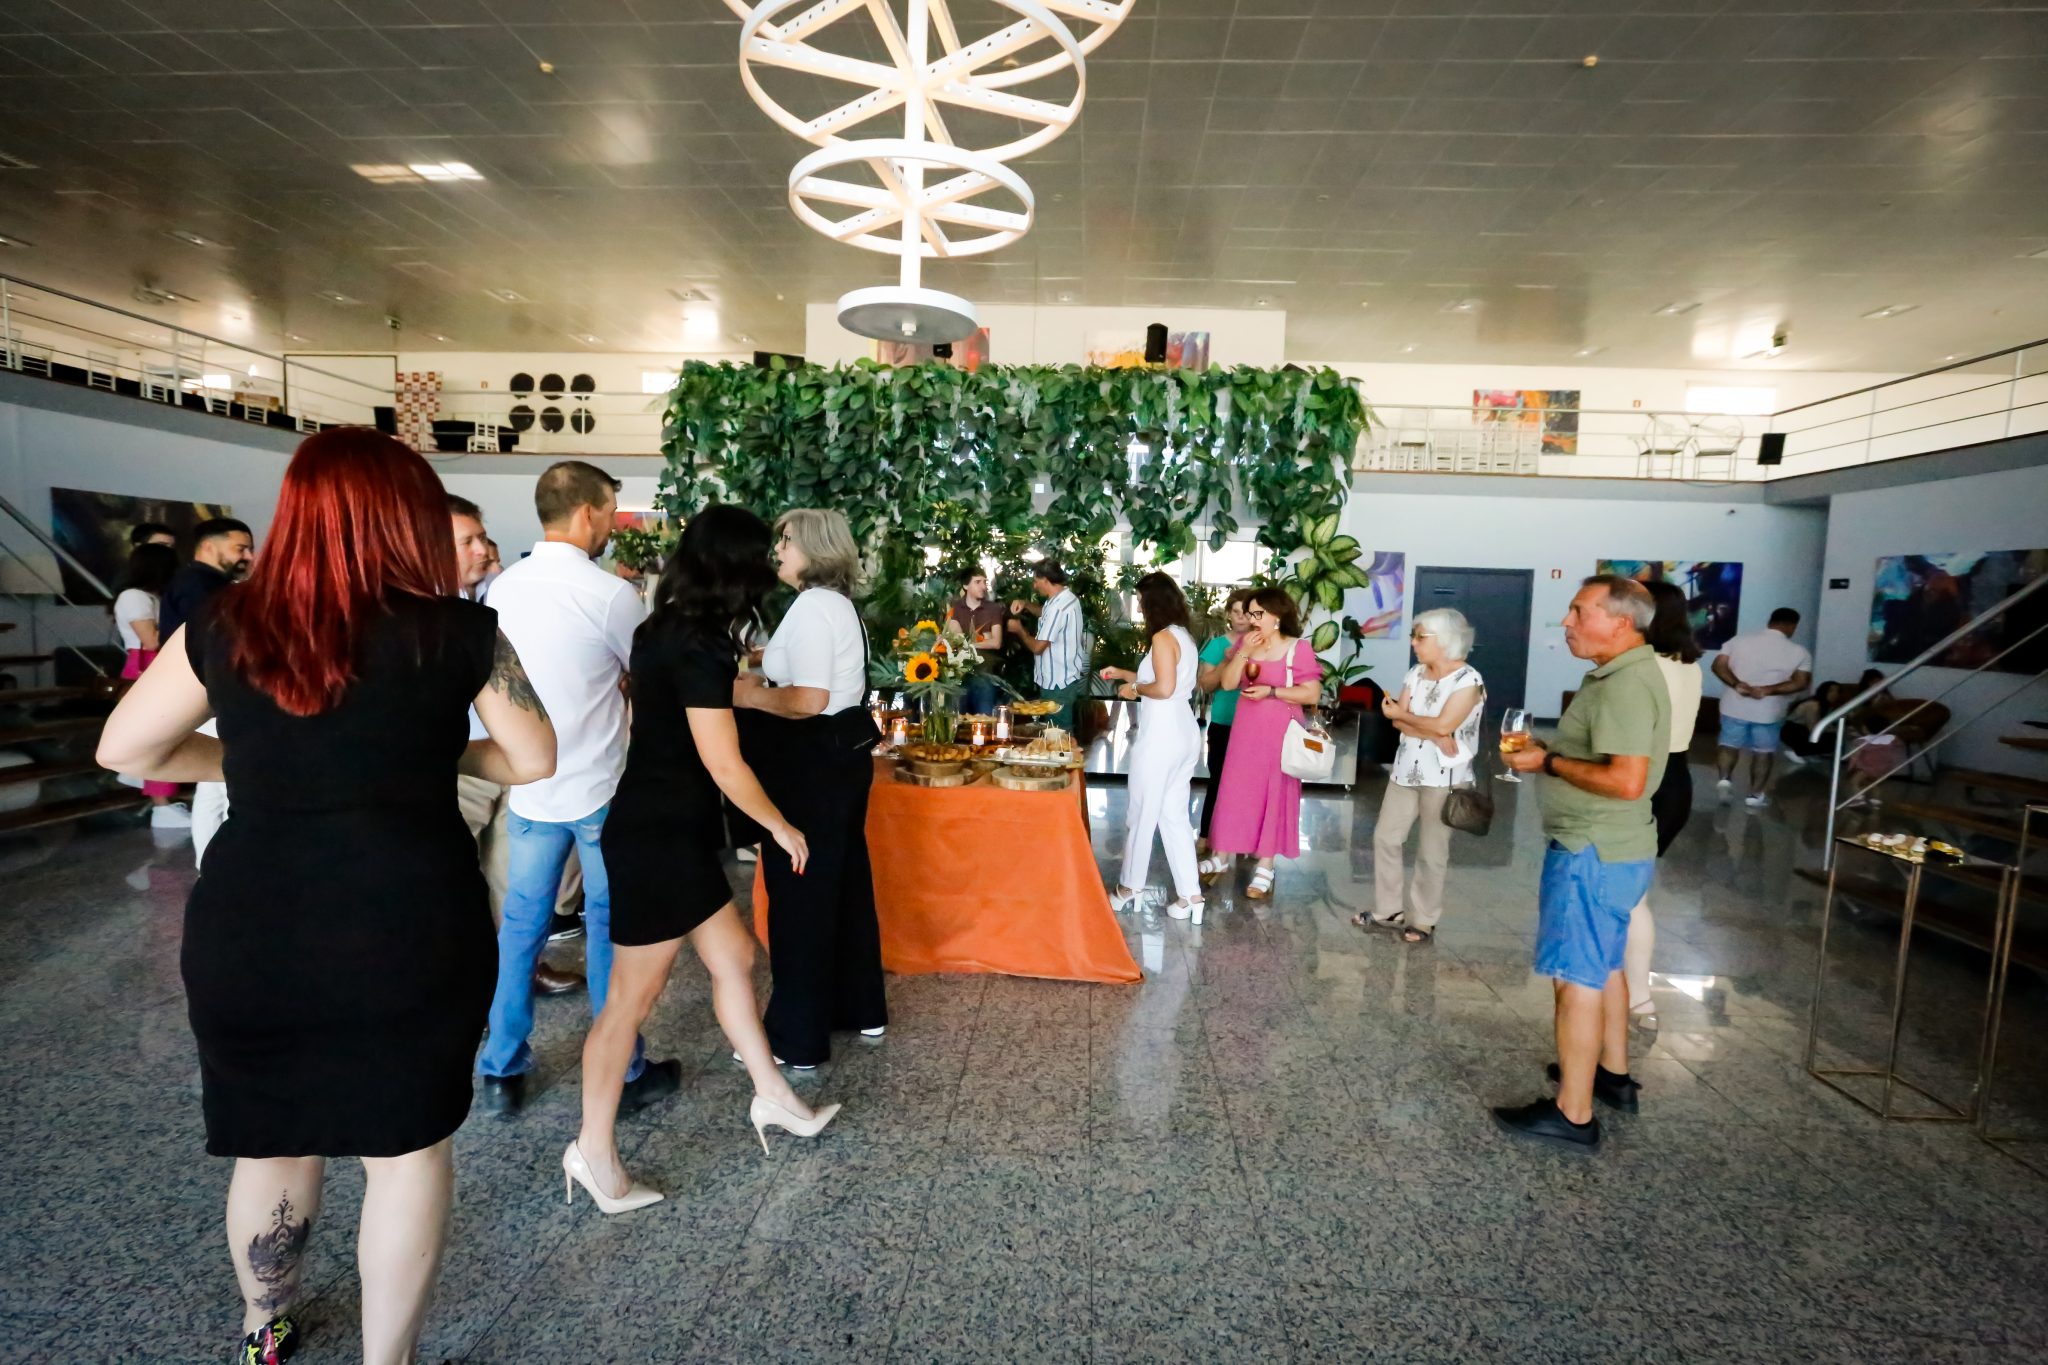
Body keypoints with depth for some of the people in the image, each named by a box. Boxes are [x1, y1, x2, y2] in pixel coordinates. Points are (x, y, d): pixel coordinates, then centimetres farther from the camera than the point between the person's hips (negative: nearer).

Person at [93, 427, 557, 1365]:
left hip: (248, 934, 3)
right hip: (411, 933, -3)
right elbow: (533, 761, 0)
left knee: (273, 1142, 24)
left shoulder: (223, 628, -1)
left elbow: (123, 750, 10)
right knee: (408, 1147, 15)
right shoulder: (461, 632, -7)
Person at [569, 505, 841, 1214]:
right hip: (659, 838, -10)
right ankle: (594, 1152, 20)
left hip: (671, 833, 10)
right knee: (633, 996, 3)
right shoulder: (700, 648, -22)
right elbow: (725, 766, -20)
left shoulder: (663, 630, 6)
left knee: (733, 956, 16)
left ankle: (773, 1097, 30)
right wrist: (782, 828, -6)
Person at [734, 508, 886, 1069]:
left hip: (813, 764, -10)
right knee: (844, 880, 18)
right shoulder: (837, 603, 14)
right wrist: (763, 676, 10)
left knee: (799, 892, 0)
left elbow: (807, 701, -26)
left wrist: (751, 695, -11)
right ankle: (860, 1007, 33)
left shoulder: (811, 606, -18)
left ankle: (797, 1038, 14)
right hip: (844, 752, 10)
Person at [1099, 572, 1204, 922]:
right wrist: (1123, 674, 23)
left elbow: (1164, 688, -24)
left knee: (1142, 814, 6)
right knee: (1174, 815, 13)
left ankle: (1129, 887, 20)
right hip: (1184, 733, 9)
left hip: (1160, 736, -9)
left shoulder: (1163, 637, -15)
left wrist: (1135, 689, -7)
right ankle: (1190, 894, 13)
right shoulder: (1184, 636, 12)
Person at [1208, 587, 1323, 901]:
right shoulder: (1244, 643, 4)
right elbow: (1228, 683, -3)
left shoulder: (1299, 648, -10)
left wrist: (1271, 691, -18)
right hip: (1245, 728, 4)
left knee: (1273, 795, 5)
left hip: (1279, 731, -4)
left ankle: (1264, 868, 14)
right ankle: (1224, 856, 22)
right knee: (1235, 791, 9)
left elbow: (1312, 693, -12)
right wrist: (1243, 652, -14)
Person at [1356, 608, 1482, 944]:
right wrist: (1434, 737, -16)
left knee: (1432, 852, 4)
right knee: (1385, 837, 9)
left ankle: (1423, 921, 18)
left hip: (1443, 777, -7)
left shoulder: (1468, 680, -13)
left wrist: (1403, 714, -7)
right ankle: (1388, 910, 23)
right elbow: (1397, 721, -1)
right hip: (1406, 770, 7)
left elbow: (1443, 725, -22)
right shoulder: (1416, 673, 7)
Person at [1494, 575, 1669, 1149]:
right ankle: (1613, 1074, 39)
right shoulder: (1622, 672, 12)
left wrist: (1549, 762, -19)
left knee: (1578, 977, -3)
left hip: (1594, 853, -11)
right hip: (1607, 847, 11)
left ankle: (1573, 1113, 7)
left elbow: (1626, 780, -30)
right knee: (1603, 966, 23)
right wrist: (1548, 752, 7)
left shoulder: (1626, 684, -22)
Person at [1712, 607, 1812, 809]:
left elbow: (1718, 665, -9)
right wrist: (1768, 690, -17)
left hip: (1735, 707, 1)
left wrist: (1737, 684, -16)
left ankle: (1724, 779, -3)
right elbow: (1801, 683, -15)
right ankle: (1755, 795, 17)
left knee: (1729, 745, 16)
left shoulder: (1739, 640, -1)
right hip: (1768, 712, -1)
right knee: (1763, 752, 13)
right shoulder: (1799, 651, -6)